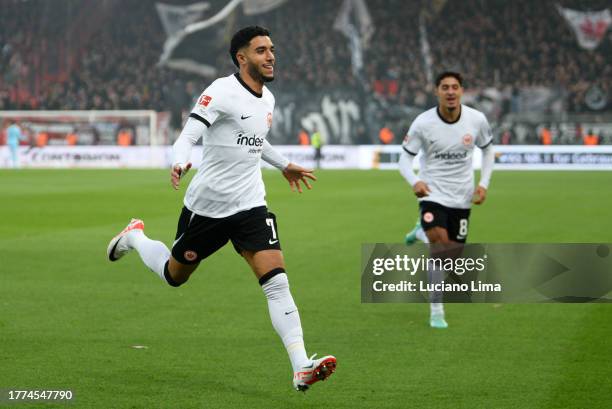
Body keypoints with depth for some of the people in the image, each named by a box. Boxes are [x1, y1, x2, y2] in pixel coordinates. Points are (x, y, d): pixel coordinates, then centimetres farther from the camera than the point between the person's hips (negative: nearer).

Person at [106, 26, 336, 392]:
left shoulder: (268, 99, 9)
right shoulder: (222, 92, -14)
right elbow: (188, 136, -21)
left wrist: (284, 165, 36)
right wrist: (180, 164, -40)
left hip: (251, 205, 5)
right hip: (206, 206, -4)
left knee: (277, 280, -15)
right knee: (174, 276, 16)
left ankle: (301, 368, -22)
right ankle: (135, 236, 49)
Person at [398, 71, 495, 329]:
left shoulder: (477, 120, -7)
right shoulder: (423, 123, -14)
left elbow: (487, 150, 11)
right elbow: (405, 158, -7)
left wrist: (484, 183, 0)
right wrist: (414, 182, -27)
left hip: (461, 197, 3)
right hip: (433, 193, -3)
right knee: (440, 242, -23)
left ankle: (422, 234, 46)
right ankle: (436, 311, -15)